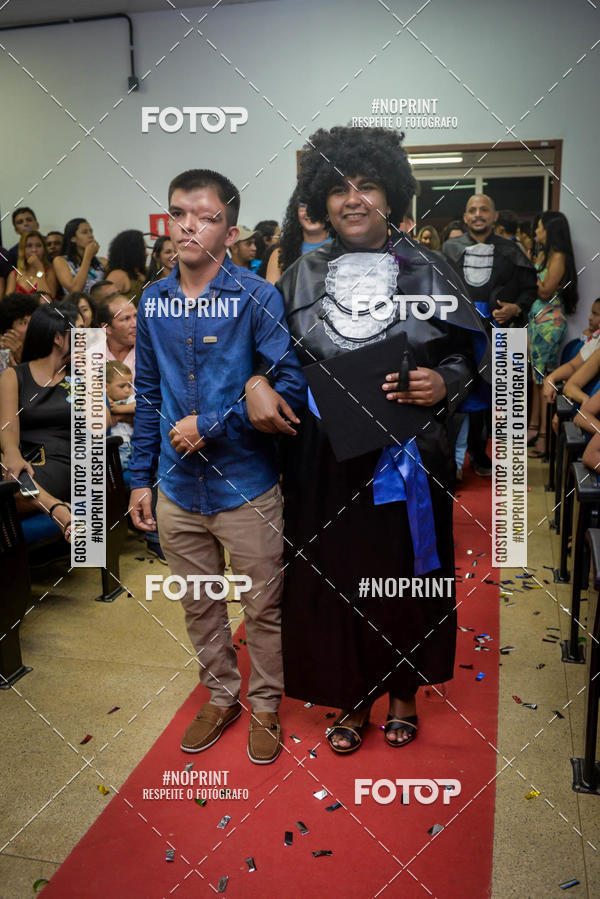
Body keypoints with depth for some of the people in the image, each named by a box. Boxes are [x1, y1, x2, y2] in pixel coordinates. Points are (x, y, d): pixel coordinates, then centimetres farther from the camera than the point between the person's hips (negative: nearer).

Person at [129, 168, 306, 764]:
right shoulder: (152, 302, 3)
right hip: (178, 490, 4)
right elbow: (148, 396, 10)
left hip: (245, 489, -4)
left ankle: (264, 706, 35)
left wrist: (211, 425, -20)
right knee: (198, 607, 19)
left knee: (262, 608, 11)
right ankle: (221, 696, 42)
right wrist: (141, 477, 10)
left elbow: (291, 388, -18)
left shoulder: (257, 297, -11)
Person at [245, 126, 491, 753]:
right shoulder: (304, 276, 5)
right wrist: (255, 382, -11)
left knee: (407, 574, 11)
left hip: (408, 459, -1)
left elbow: (469, 353, 4)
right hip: (328, 464, 1)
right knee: (336, 577, 8)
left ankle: (404, 694, 36)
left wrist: (443, 383, -17)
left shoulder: (425, 270, 1)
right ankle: (355, 698, 32)